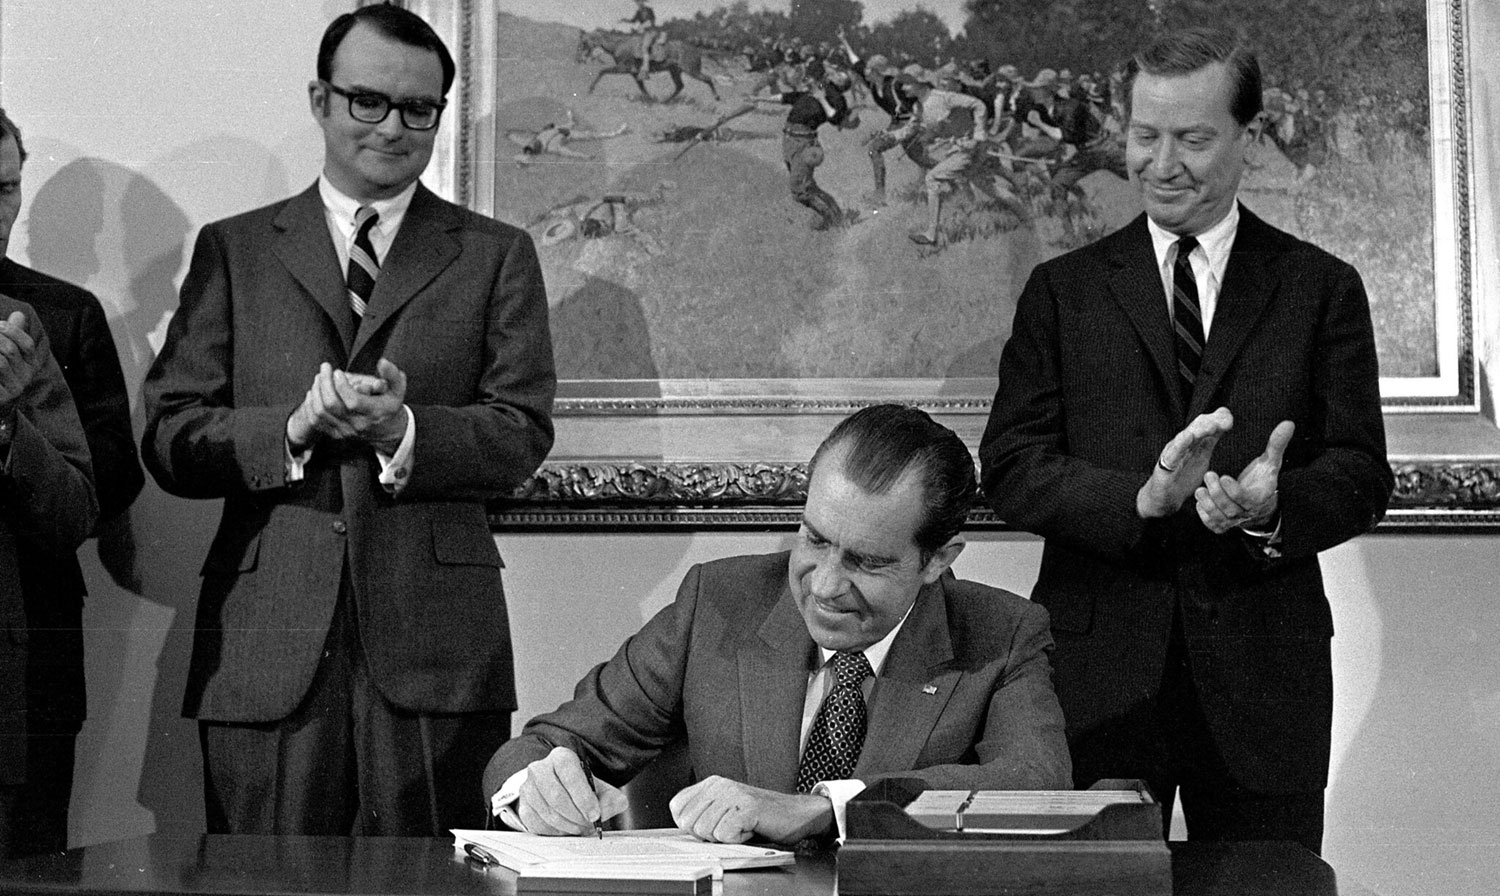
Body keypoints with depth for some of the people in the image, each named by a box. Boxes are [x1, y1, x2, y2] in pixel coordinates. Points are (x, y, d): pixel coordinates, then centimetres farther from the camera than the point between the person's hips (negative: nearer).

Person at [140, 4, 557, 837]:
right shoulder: (232, 250, 13)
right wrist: (294, 428, -13)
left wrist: (402, 431, -17)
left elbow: (522, 433, 1)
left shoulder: (496, 256, 12)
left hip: (434, 650, 0)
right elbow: (168, 438, 5)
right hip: (266, 650, 1)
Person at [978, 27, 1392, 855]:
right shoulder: (1063, 290, 8)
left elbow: (1361, 476, 2)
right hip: (1097, 669, 0)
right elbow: (1008, 467, -1)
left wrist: (1273, 507, -20)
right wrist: (1142, 498, -19)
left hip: (1264, 671, 0)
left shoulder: (1321, 290, 8)